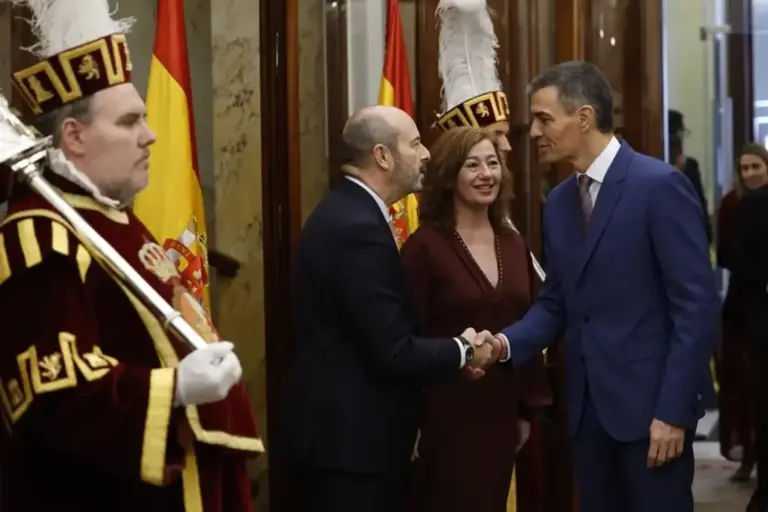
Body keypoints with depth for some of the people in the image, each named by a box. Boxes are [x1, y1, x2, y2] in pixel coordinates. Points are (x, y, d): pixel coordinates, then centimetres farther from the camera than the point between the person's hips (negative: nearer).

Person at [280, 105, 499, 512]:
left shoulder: (346, 211, 10)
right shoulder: (359, 228, -21)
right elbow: (393, 354, -22)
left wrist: (450, 353, 2)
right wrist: (463, 351, -6)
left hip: (344, 429, 10)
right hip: (351, 438, -10)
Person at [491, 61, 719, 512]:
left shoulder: (660, 185, -12)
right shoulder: (559, 201, 11)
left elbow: (697, 305, -15)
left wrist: (673, 410, -18)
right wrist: (507, 342, -7)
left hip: (649, 400, -7)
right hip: (588, 403, 7)